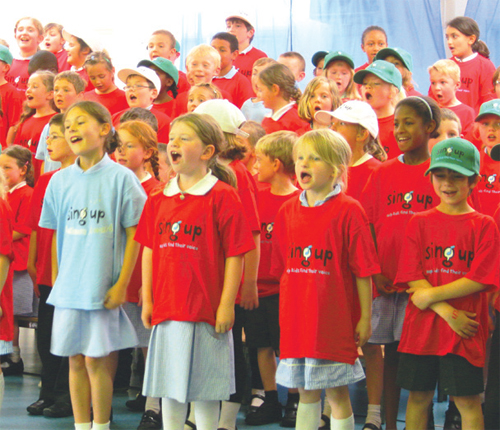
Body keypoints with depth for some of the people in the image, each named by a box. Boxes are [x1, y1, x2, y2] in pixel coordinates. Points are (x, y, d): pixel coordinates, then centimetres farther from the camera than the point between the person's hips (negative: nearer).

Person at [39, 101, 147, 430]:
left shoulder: (121, 178, -6)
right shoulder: (61, 180, 6)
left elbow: (134, 235, -5)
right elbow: (57, 236, 14)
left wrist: (122, 284, -8)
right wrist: (56, 279, 10)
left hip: (104, 286, -4)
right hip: (69, 285, 4)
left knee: (97, 360, -2)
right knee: (75, 359, 8)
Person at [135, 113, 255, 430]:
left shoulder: (223, 197, -8)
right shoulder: (159, 199, 8)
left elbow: (235, 256, -9)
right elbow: (149, 251, 13)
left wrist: (226, 306, -11)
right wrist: (147, 300, 10)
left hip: (205, 310, -5)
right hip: (166, 308, 5)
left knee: (204, 386, 2)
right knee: (170, 386, 12)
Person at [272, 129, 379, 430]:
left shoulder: (348, 211, -8)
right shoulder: (288, 211, 8)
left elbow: (363, 272, -7)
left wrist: (365, 318, -8)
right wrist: (287, 312, 13)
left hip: (333, 320, -5)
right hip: (296, 319, 5)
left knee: (337, 394, 1)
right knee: (306, 393, 13)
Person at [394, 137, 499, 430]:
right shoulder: (419, 223, 6)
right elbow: (413, 278, -2)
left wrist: (431, 295, -11)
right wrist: (448, 312, -13)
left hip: (465, 331, -2)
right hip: (422, 327, 3)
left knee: (467, 399, 1)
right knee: (419, 396, 9)